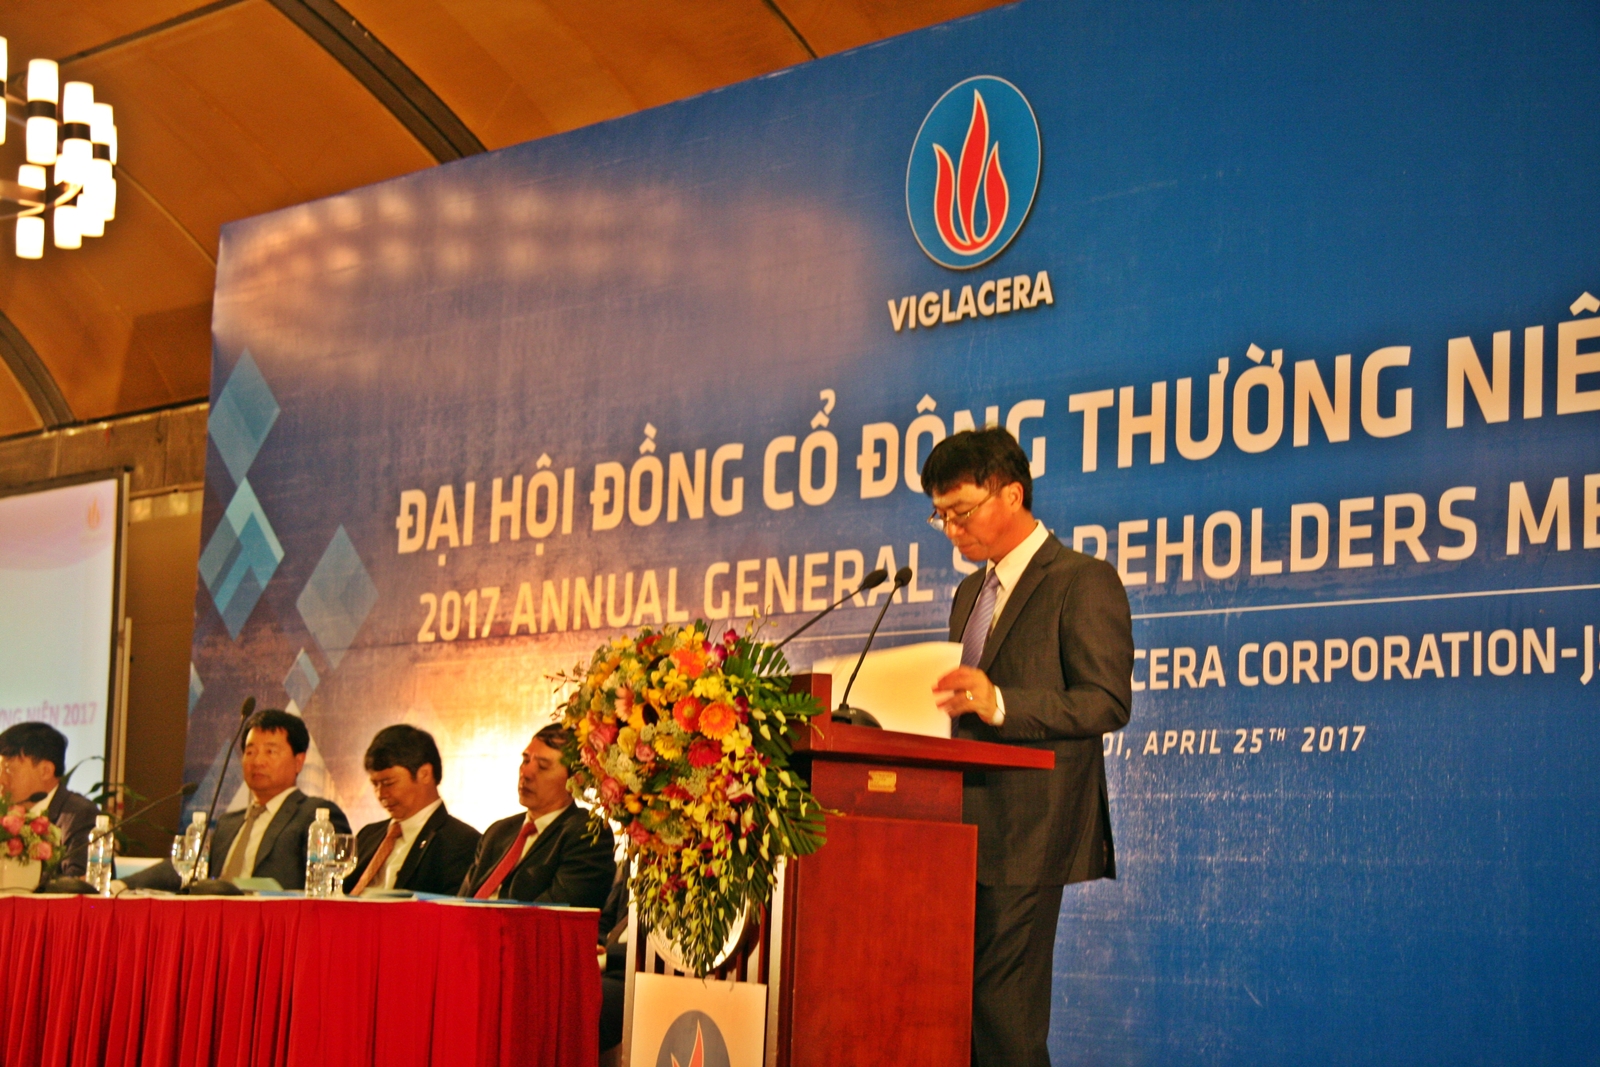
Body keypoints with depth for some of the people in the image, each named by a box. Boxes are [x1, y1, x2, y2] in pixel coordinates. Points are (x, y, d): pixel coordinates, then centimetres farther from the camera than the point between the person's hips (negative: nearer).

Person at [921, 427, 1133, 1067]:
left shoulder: (1084, 582, -5)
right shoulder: (971, 592, 23)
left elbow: (1107, 702, -14)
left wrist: (999, 703, -26)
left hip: (1025, 838, -8)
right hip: (964, 831, 8)